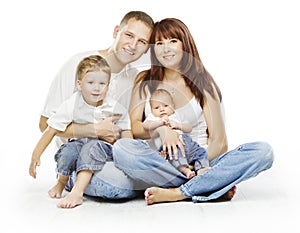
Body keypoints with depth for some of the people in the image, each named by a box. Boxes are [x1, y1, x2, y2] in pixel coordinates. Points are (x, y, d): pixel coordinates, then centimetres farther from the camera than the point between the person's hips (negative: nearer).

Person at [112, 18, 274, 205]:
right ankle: (212, 188, -26)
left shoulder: (202, 83, 6)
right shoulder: (145, 81, 12)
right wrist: (160, 128, -19)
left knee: (264, 151, -22)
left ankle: (177, 193, -29)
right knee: (122, 148, -31)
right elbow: (134, 127, 2)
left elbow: (218, 141, -1)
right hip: (159, 166, 1)